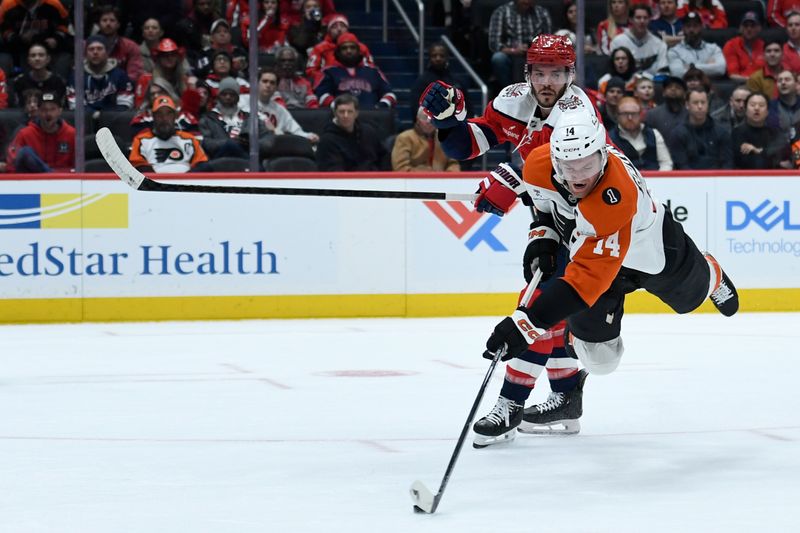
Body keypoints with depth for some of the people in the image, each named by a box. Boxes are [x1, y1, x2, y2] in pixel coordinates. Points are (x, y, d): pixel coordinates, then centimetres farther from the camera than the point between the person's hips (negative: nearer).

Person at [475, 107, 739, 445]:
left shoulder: (616, 199, -51)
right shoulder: (539, 165, -33)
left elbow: (586, 279, -54)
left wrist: (527, 322, -59)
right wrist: (543, 236, -14)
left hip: (652, 247, -3)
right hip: (588, 247, 3)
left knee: (691, 293, 31)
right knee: (596, 351, -9)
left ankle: (712, 276, 65)